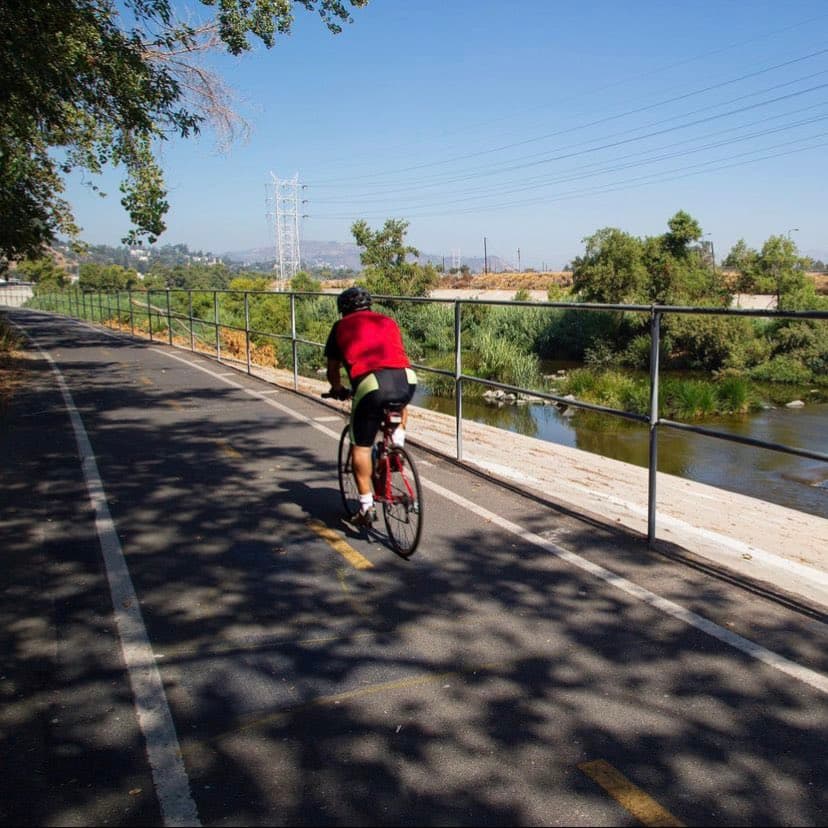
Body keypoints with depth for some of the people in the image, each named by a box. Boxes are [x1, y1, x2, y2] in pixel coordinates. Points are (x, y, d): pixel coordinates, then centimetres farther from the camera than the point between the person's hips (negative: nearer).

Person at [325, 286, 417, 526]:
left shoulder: (341, 327, 23)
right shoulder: (388, 321, 30)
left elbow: (332, 370, 31)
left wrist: (338, 390, 52)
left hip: (371, 383, -3)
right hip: (406, 379, 3)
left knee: (361, 447, 12)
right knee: (400, 404, 40)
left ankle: (366, 506, 12)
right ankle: (398, 437, 22)